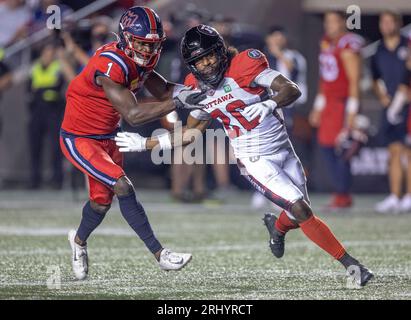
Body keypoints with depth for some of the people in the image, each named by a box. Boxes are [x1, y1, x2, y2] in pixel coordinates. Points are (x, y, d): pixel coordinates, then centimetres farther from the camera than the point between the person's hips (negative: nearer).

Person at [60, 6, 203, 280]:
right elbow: (133, 115, -34)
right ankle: (160, 254, -16)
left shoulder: (143, 60, -6)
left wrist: (183, 91, -18)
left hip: (107, 138, 9)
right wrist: (178, 102, -38)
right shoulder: (110, 65, -32)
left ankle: (79, 240, 49)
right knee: (123, 187, -20)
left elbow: (163, 91, 4)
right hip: (78, 139, -9)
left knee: (102, 200, 19)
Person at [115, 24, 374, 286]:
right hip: (255, 161, 0)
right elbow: (190, 134, 11)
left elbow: (293, 90, -23)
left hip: (283, 149, 0)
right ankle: (351, 264, -5)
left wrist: (268, 104, -43)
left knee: (300, 216, 10)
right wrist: (145, 144, 9)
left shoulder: (244, 65, -17)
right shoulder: (199, 90, -4)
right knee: (302, 212, -15)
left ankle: (278, 226, 47)